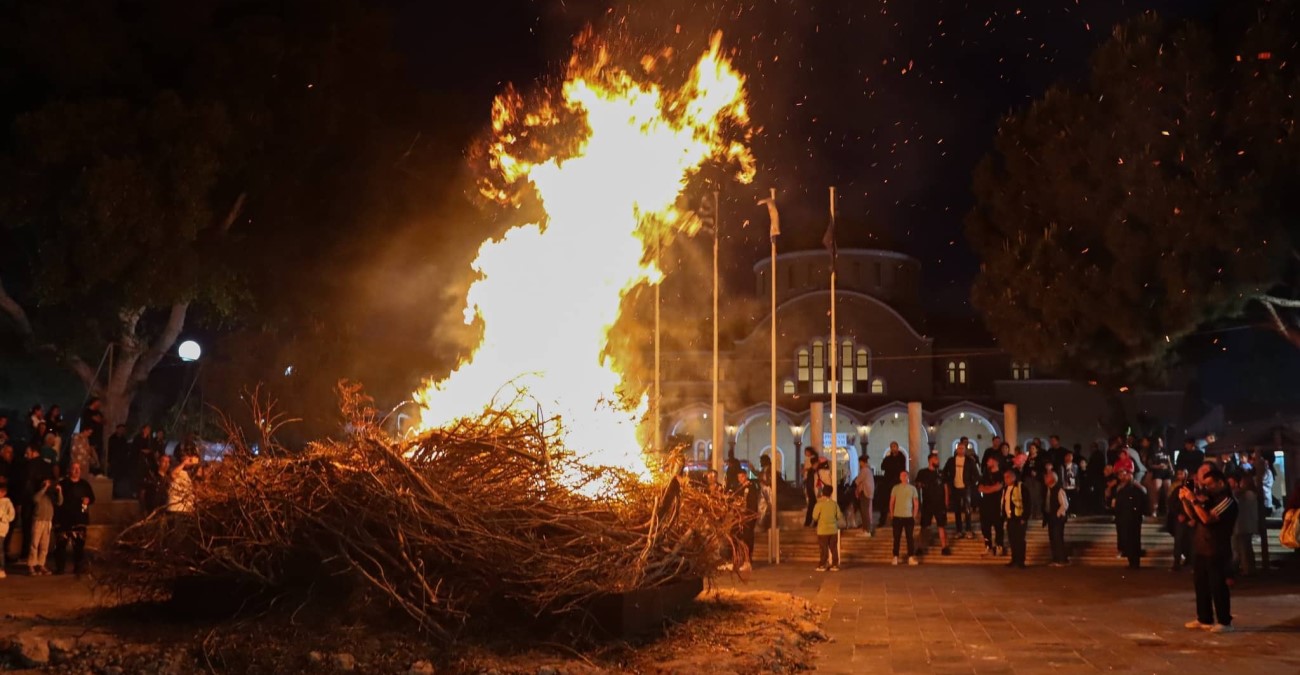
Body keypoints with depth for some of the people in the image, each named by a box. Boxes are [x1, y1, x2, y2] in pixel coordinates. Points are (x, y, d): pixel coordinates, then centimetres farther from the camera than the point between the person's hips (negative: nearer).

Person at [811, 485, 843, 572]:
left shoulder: (819, 504, -12)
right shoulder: (834, 504, -1)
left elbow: (815, 517, -11)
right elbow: (839, 516, 2)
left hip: (823, 530, -3)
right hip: (833, 530, 3)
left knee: (824, 548, 3)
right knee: (834, 548, 9)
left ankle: (822, 565, 5)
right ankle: (835, 565, 11)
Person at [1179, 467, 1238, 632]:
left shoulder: (1227, 500, -13)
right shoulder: (1210, 498, 14)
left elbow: (1207, 519, -23)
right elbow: (1193, 516, 16)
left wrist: (1194, 500, -23)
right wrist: (1185, 500, 3)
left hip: (1217, 551, -9)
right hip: (1201, 549, 9)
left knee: (1217, 586, -6)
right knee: (1201, 585, 12)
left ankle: (1224, 622, 0)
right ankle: (1205, 619, 20)